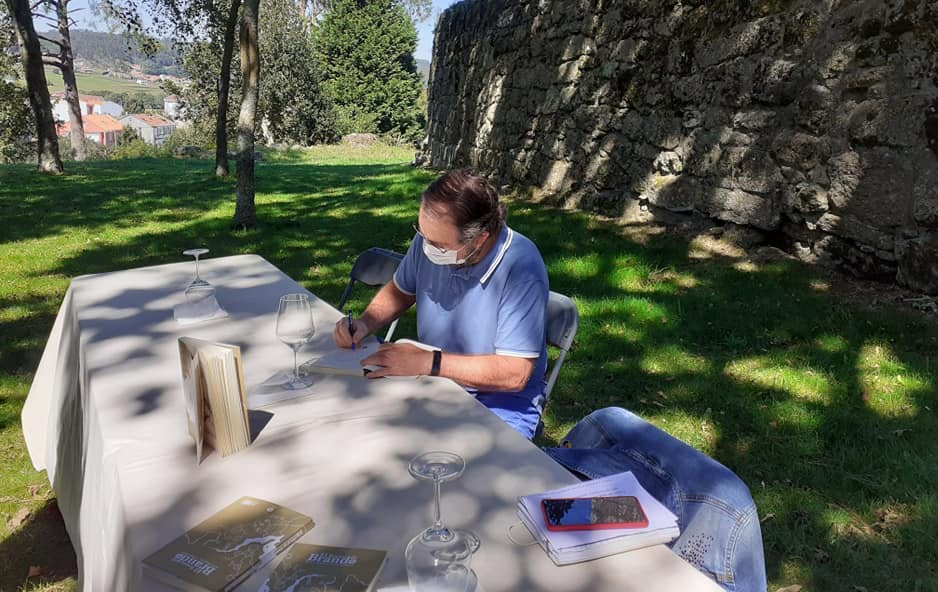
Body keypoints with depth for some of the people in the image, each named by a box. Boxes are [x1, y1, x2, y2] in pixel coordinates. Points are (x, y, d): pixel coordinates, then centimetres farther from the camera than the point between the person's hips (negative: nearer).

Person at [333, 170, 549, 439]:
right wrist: (364, 323, -4)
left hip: (500, 399, -6)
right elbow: (400, 291, 14)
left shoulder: (521, 269, -26)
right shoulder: (431, 237, -7)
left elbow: (514, 374, -26)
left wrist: (428, 362, -28)